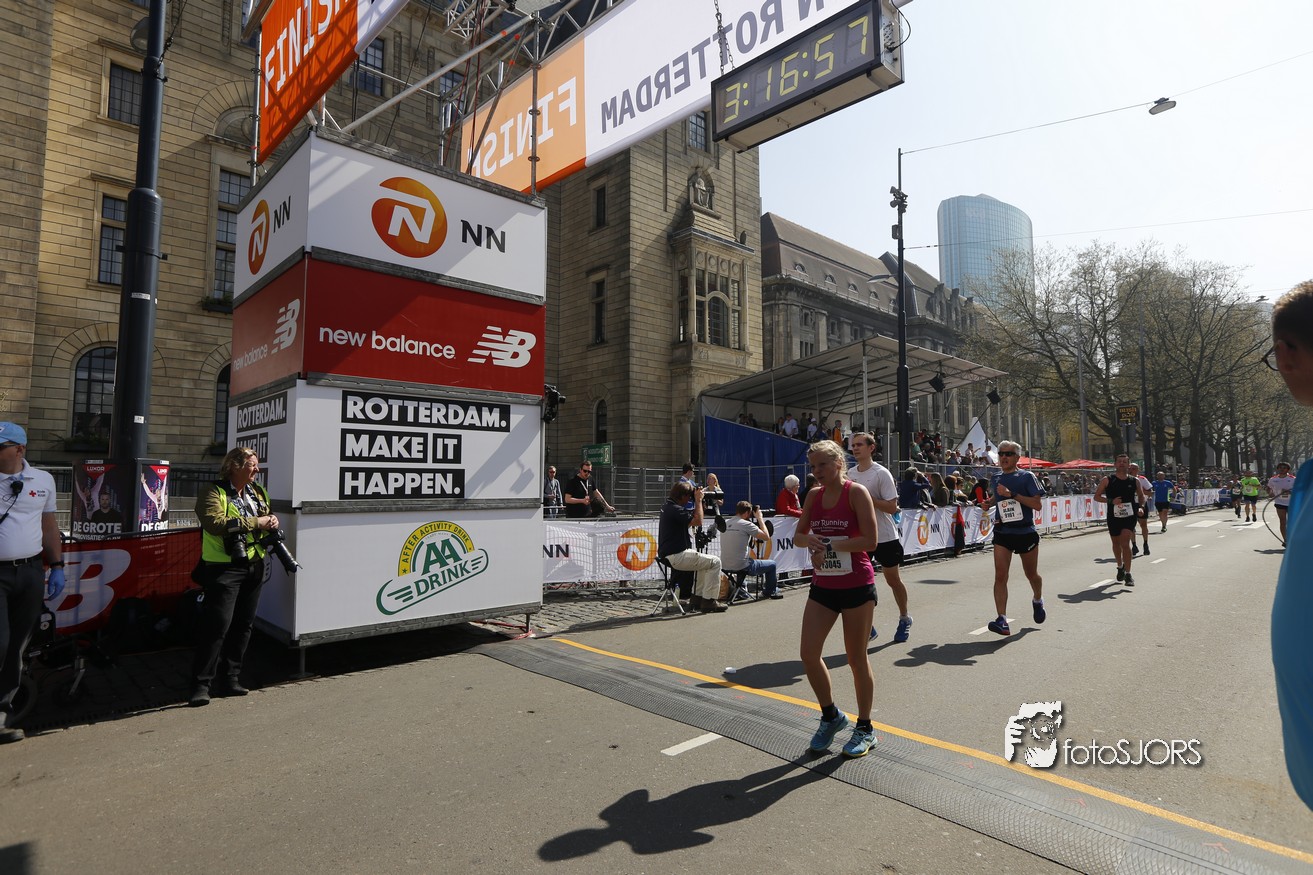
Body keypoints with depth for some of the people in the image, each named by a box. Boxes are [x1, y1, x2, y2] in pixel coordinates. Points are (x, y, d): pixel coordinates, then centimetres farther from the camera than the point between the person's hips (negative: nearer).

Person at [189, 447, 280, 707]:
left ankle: (229, 680, 24)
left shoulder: (258, 492, 15)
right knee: (217, 625, -9)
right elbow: (216, 523, -22)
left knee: (243, 626, 12)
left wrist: (273, 520, 1)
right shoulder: (213, 492, -7)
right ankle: (201, 685, 2)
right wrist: (255, 522, -18)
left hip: (254, 568, 7)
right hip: (224, 568, -7)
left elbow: (269, 516, 25)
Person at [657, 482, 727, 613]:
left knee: (706, 560, 27)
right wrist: (698, 500, -13)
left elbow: (690, 522, 20)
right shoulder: (675, 509, -19)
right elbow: (697, 521, -23)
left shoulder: (667, 506, 14)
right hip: (676, 557, -11)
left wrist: (698, 501, 10)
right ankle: (708, 601, -3)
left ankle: (697, 597, 24)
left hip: (668, 555, 11)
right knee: (715, 562, -4)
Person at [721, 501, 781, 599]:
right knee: (772, 564, 17)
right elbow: (766, 537, -9)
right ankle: (770, 592, 35)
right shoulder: (746, 524, -14)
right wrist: (760, 518, 0)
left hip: (725, 566, 7)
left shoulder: (725, 523, 6)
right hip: (742, 567, -7)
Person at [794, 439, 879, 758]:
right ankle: (831, 716, 25)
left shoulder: (856, 492, -11)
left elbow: (870, 540, -17)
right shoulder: (814, 495, 6)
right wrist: (810, 541, -12)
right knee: (808, 653, 1)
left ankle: (865, 728, 27)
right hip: (823, 587, 5)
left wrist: (830, 545, -20)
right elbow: (798, 534, 10)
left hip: (857, 587, -5)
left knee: (856, 658, 7)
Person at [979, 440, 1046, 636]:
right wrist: (989, 502, 7)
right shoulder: (995, 478, 8)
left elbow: (1037, 504, -15)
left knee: (1031, 574, 17)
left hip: (1026, 532, -2)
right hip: (1002, 532, 3)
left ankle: (1037, 601, 49)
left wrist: (1012, 494, -23)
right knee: (1000, 576, -11)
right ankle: (1002, 620, -14)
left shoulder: (1026, 477, -6)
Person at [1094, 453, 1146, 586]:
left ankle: (1128, 574, -10)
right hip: (1113, 516, 1)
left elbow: (1141, 497, 18)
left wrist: (1140, 507, -1)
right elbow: (1096, 496, -3)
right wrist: (1111, 501, -18)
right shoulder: (1107, 480, -4)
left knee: (1125, 543, -15)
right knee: (1116, 543, 15)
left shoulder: (1134, 481, 3)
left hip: (1129, 516, -1)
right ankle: (1120, 567, 39)